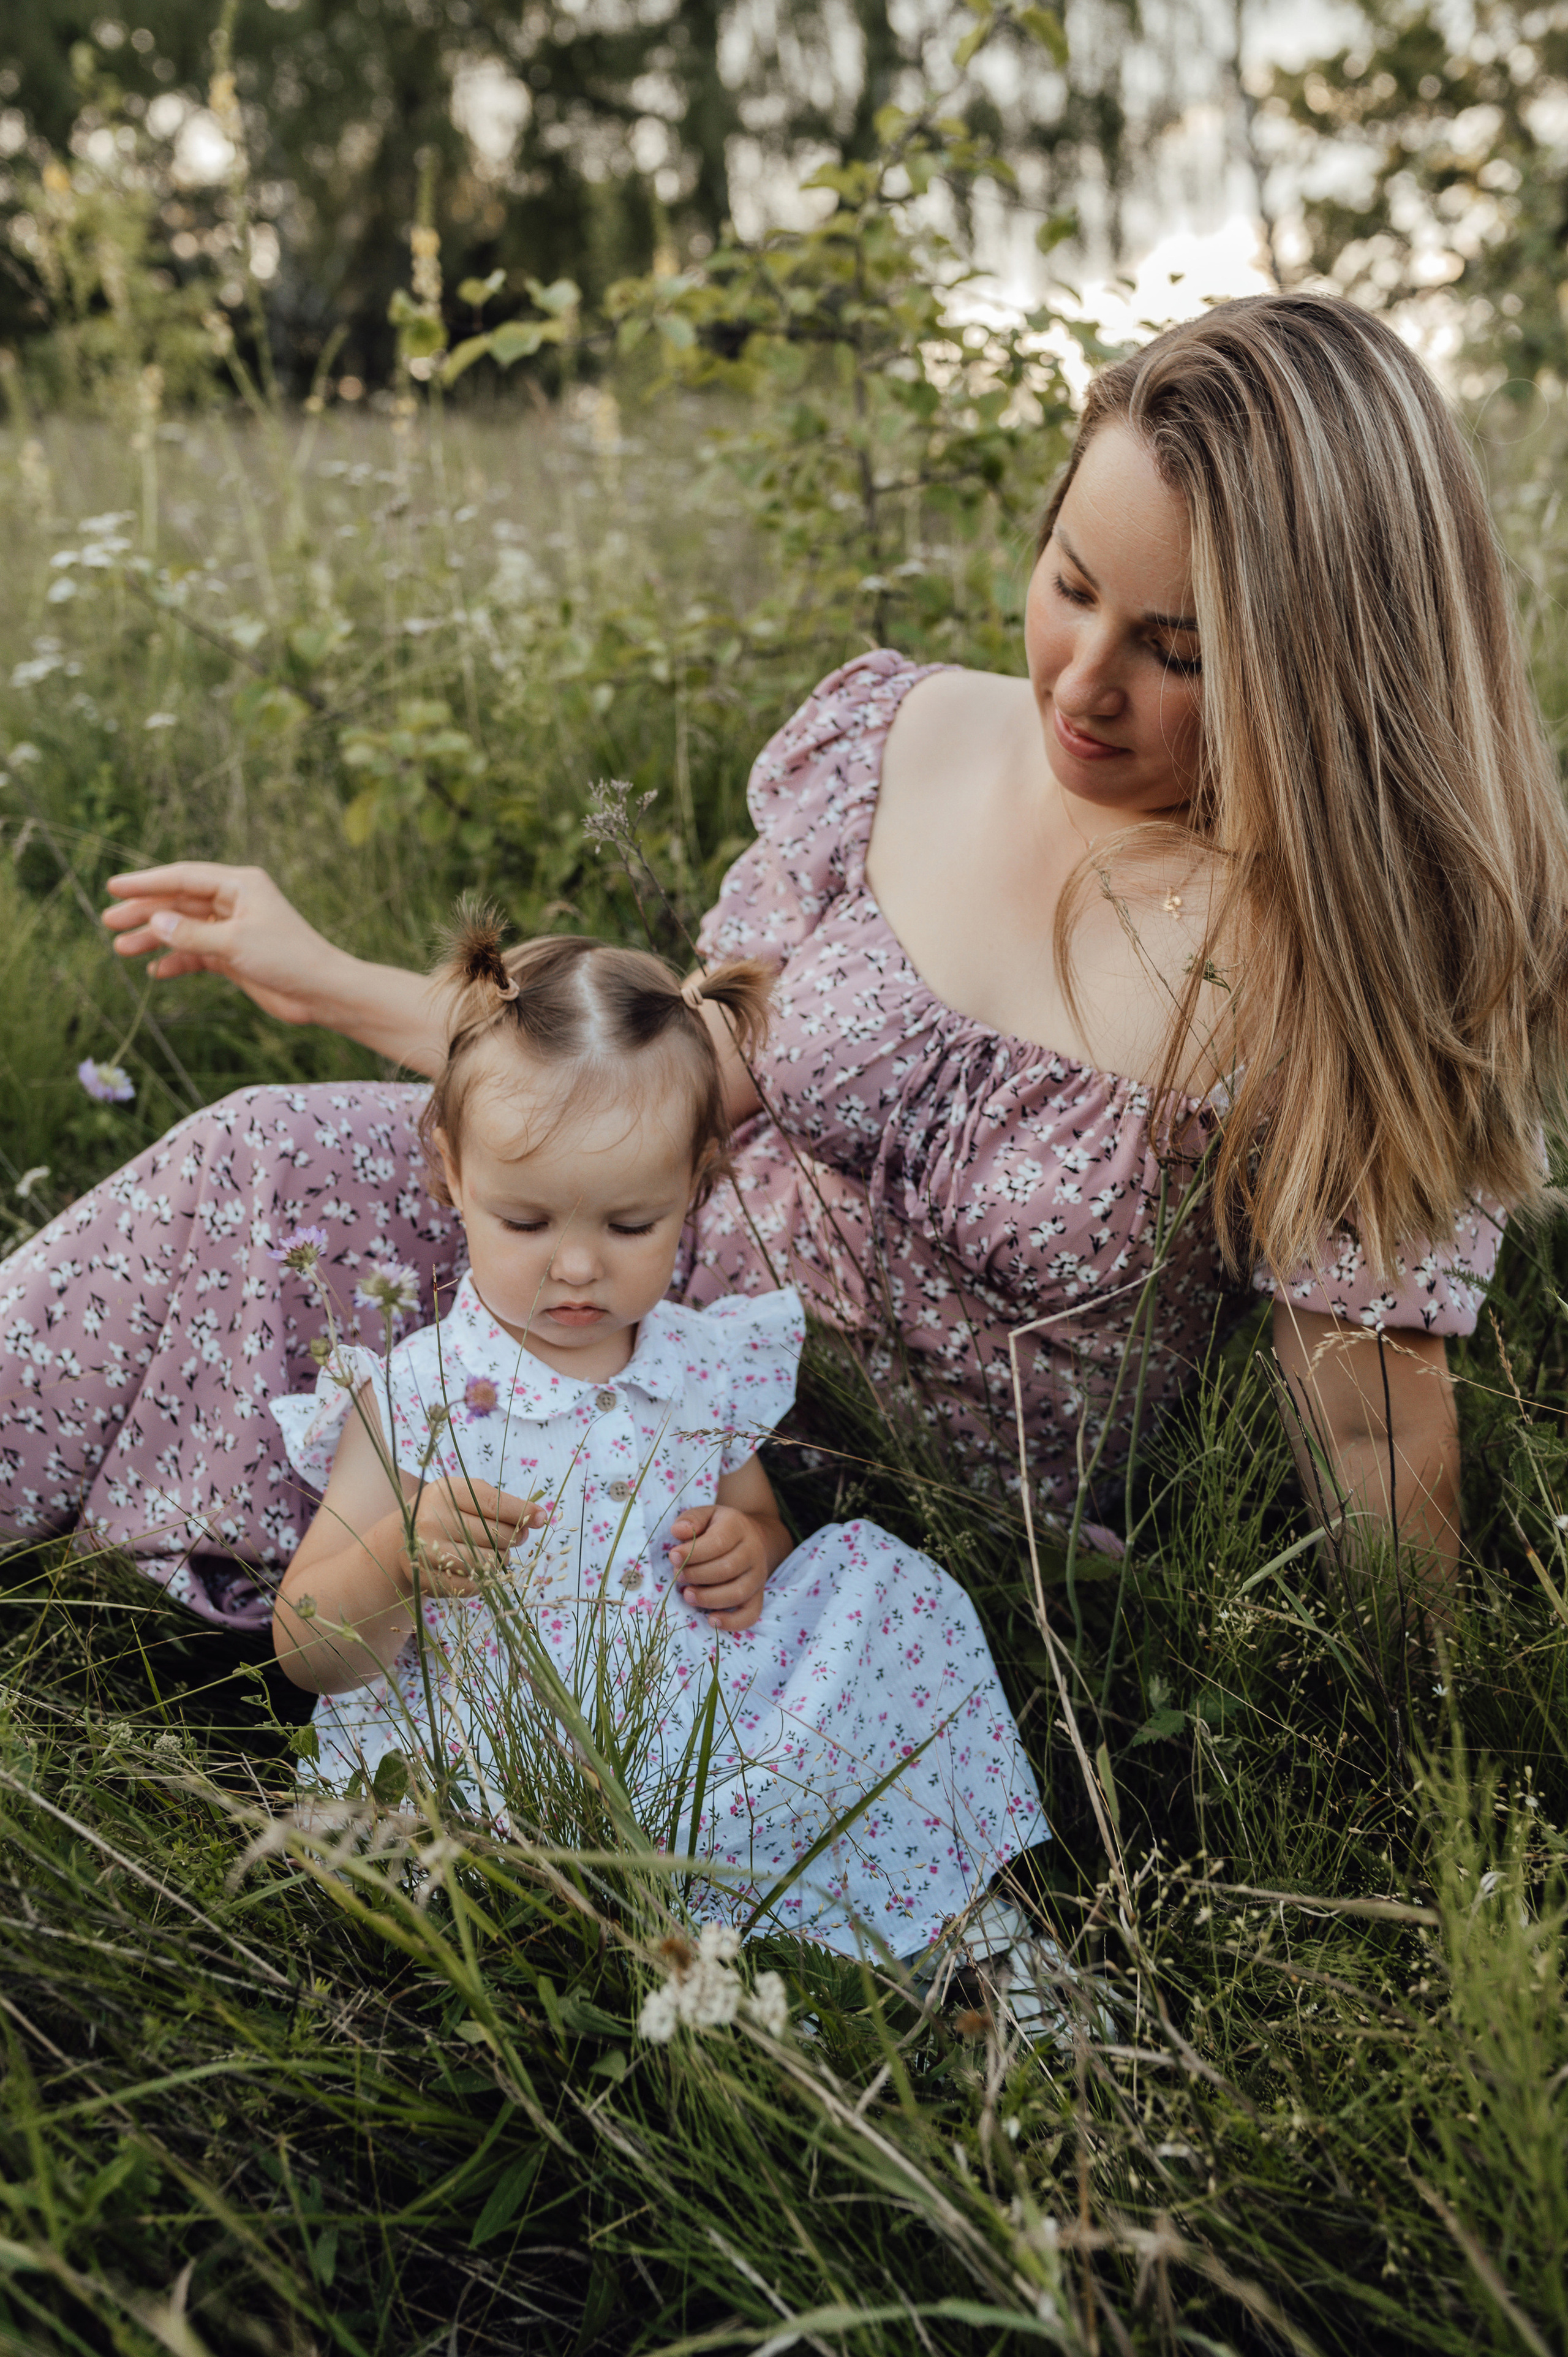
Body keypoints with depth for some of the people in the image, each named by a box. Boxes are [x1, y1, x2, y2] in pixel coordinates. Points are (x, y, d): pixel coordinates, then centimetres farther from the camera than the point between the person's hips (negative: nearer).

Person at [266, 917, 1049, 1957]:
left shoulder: (710, 1368, 6)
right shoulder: (415, 1397, -7)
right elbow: (308, 1654, -6)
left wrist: (751, 1551, 1)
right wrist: (395, 1565, -28)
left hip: (710, 1747, 5)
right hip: (504, 1778, -4)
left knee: (869, 1567, -12)